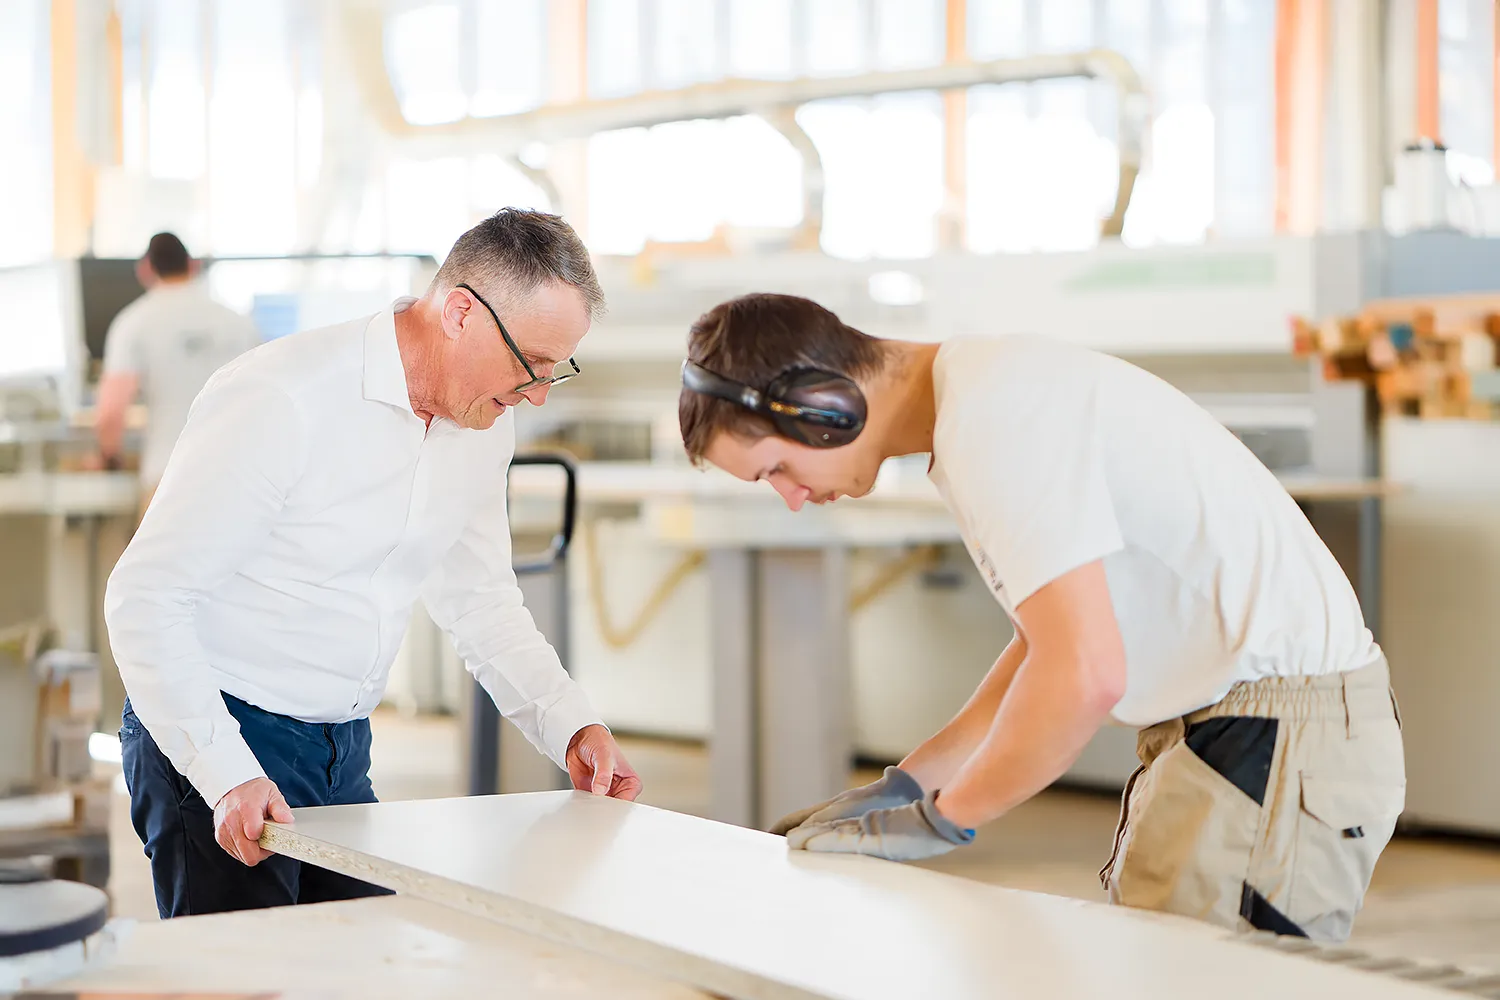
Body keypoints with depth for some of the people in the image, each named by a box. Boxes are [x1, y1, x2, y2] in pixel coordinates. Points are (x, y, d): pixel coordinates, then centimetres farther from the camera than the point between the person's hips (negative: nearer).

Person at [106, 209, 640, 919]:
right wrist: (226, 775, -29)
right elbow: (144, 599, -21)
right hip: (210, 739, -7)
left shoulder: (486, 423, 2)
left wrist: (571, 726, 0)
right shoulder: (280, 400, -22)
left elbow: (480, 600, 15)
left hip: (344, 752, 7)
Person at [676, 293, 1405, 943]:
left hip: (1283, 745, -10)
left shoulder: (991, 418, -18)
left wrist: (940, 818, -10)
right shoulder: (987, 392, 14)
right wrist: (903, 786, 18)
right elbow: (1054, 634, 24)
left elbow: (1086, 674, -25)